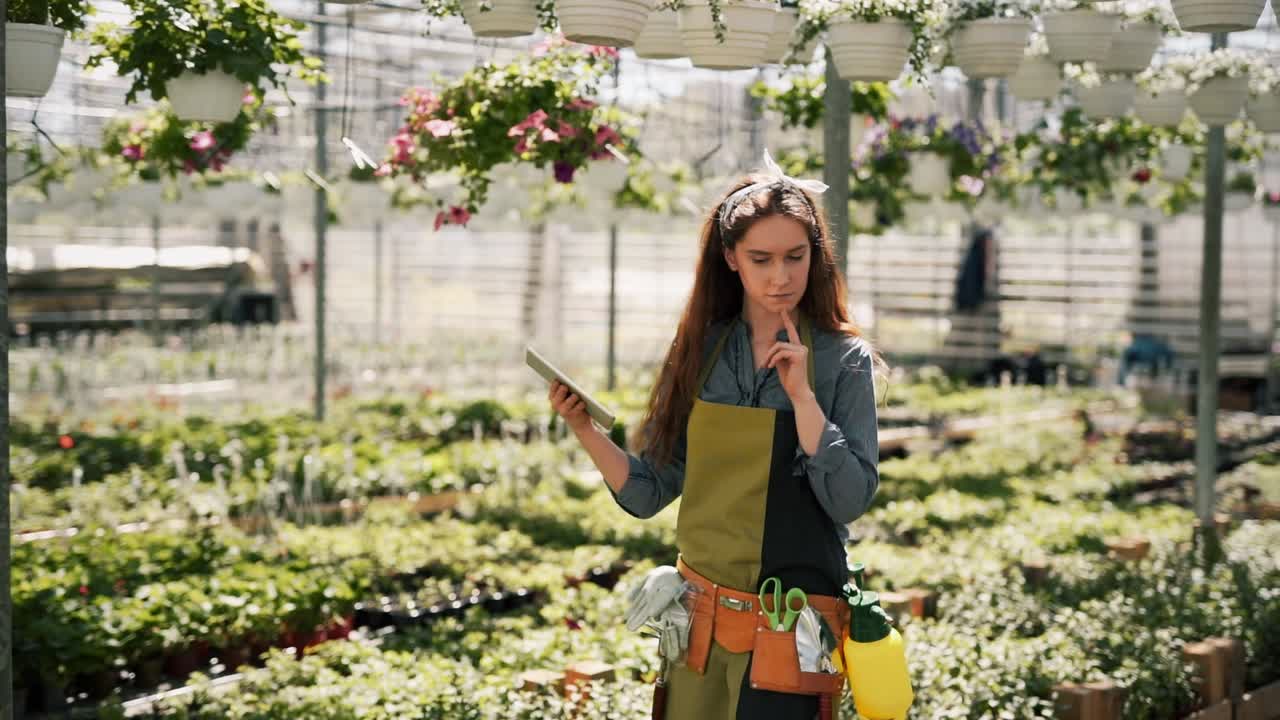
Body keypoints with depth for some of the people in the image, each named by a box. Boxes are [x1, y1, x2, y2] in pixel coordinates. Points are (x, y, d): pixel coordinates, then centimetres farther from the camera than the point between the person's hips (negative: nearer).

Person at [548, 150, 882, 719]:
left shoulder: (843, 361, -6)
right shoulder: (700, 352, 2)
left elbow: (850, 501, -15)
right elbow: (647, 493, 4)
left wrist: (801, 395, -19)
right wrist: (585, 431, -10)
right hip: (699, 619, 4)